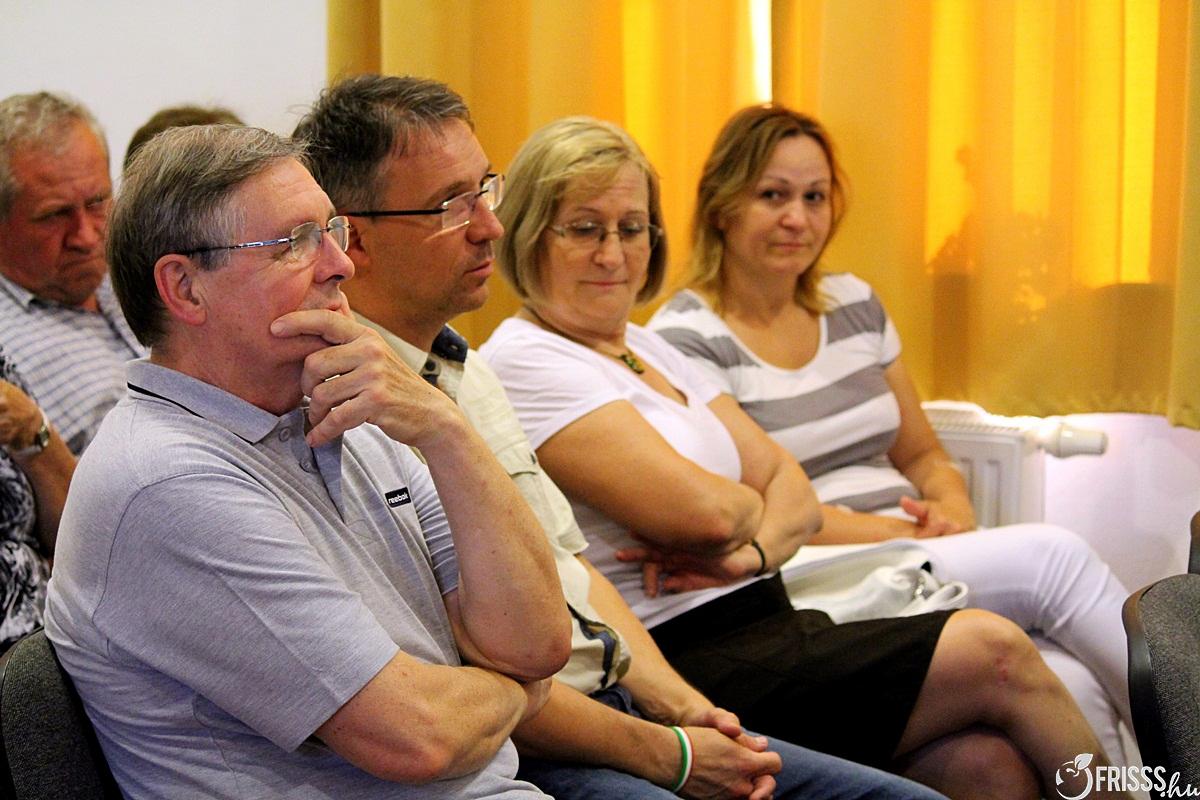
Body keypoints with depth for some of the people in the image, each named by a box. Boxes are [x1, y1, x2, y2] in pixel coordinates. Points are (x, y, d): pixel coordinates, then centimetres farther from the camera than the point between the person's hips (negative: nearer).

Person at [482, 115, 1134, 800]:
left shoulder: (652, 350, 18)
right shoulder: (525, 363, -10)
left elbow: (795, 493, 11)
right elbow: (702, 512, -21)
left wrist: (753, 549, -11)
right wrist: (752, 507, 2)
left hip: (767, 629, 8)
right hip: (683, 664, -8)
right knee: (994, 652, -13)